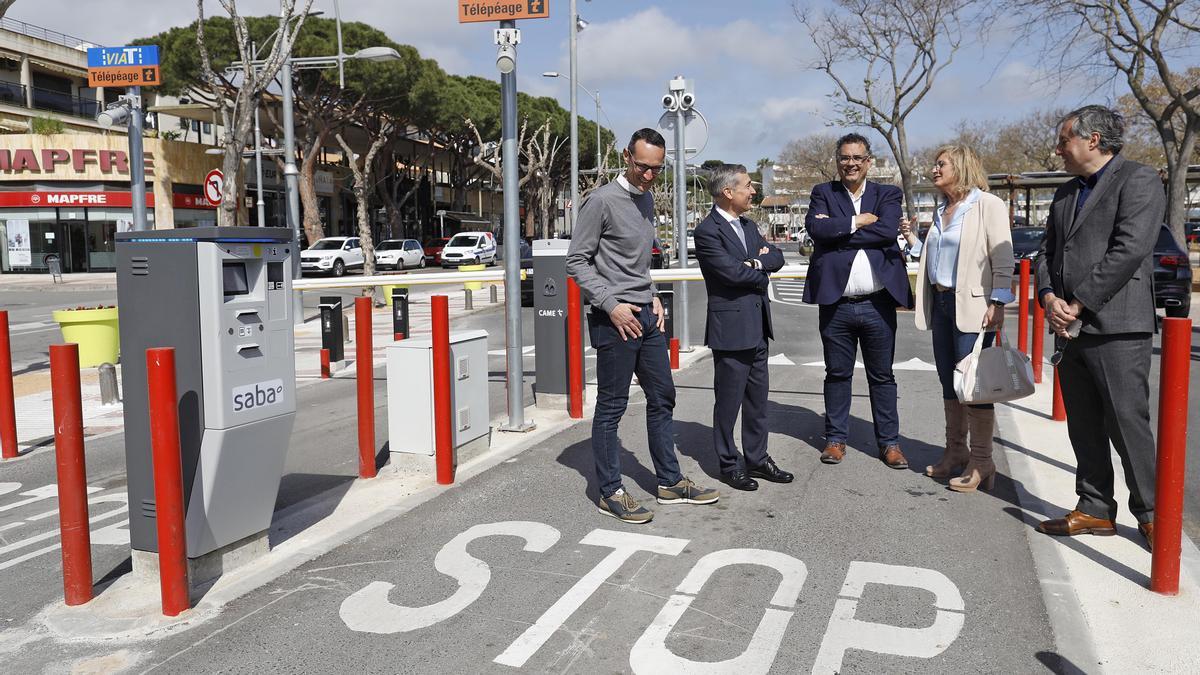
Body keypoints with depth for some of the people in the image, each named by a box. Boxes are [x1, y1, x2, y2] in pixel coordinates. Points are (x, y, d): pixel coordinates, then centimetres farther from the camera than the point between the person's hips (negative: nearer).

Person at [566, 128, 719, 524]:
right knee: (611, 406, 0)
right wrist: (611, 305, -17)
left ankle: (670, 483, 25)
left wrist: (653, 298, 10)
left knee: (662, 398, 13)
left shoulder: (646, 199, 14)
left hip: (646, 314, 8)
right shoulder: (602, 200, -11)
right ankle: (610, 493, 11)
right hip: (615, 319, -8)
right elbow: (576, 261, -11)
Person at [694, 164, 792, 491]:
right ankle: (729, 464, 15)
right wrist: (762, 273, -4)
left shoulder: (748, 226, 15)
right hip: (731, 327, -8)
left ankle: (756, 458, 26)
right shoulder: (707, 231, -13)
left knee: (758, 398, 15)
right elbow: (732, 271, -21)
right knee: (728, 400, 3)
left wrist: (758, 261, -13)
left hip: (757, 327, 8)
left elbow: (777, 257, 8)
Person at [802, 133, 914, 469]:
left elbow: (888, 230, -13)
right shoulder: (823, 193, 7)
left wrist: (837, 230, -12)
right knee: (837, 375, 11)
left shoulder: (887, 194, 7)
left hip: (878, 304, 0)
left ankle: (889, 442, 20)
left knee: (882, 376, 9)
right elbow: (816, 228, -13)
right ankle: (836, 438, 23)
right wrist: (857, 222, -11)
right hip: (836, 304, 0)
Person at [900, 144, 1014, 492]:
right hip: (940, 303, 8)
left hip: (972, 305, -8)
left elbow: (1002, 258, -12)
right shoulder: (941, 211, 17)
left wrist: (998, 303, -18)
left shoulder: (988, 205, -6)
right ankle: (955, 451, 23)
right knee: (949, 382, 12)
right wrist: (912, 239, 9)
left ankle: (981, 461, 3)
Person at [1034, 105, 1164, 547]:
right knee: (1084, 428, 11)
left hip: (1116, 328, -8)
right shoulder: (1066, 194, 19)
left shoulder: (1139, 180, -5)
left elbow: (1129, 249, -17)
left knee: (1128, 424, -3)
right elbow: (1047, 253, 16)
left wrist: (1078, 304, -17)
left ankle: (1151, 514, 12)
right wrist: (1049, 299, -3)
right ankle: (1095, 510, 21)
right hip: (1071, 328, 8)